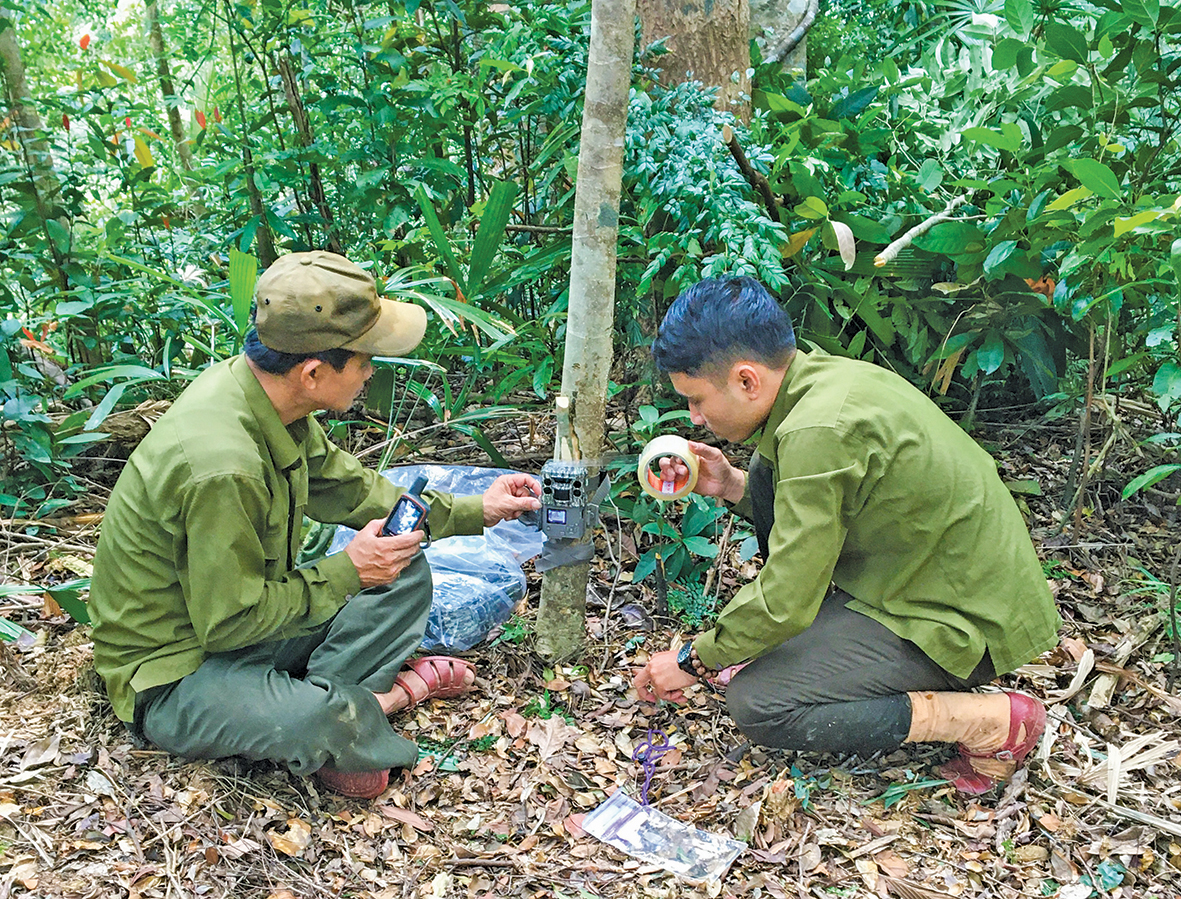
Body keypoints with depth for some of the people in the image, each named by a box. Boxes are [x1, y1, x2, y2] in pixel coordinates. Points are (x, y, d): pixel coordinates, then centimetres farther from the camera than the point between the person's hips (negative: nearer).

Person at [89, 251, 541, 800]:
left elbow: (347, 489, 8)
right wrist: (347, 571, -18)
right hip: (171, 675, -8)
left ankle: (314, 700, -11)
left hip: (232, 614, 9)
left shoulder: (268, 394, -7)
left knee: (404, 574, 0)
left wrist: (474, 511, 9)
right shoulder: (221, 466, -35)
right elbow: (228, 622, -26)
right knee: (324, 722, -35)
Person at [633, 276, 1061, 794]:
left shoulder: (818, 433, -29)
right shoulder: (827, 374, 0)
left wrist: (693, 660, -8)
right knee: (766, 471, 8)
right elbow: (808, 505, 18)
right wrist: (730, 485, 4)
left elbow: (785, 603, -23)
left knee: (755, 705, -13)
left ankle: (994, 722, -8)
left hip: (966, 625, -9)